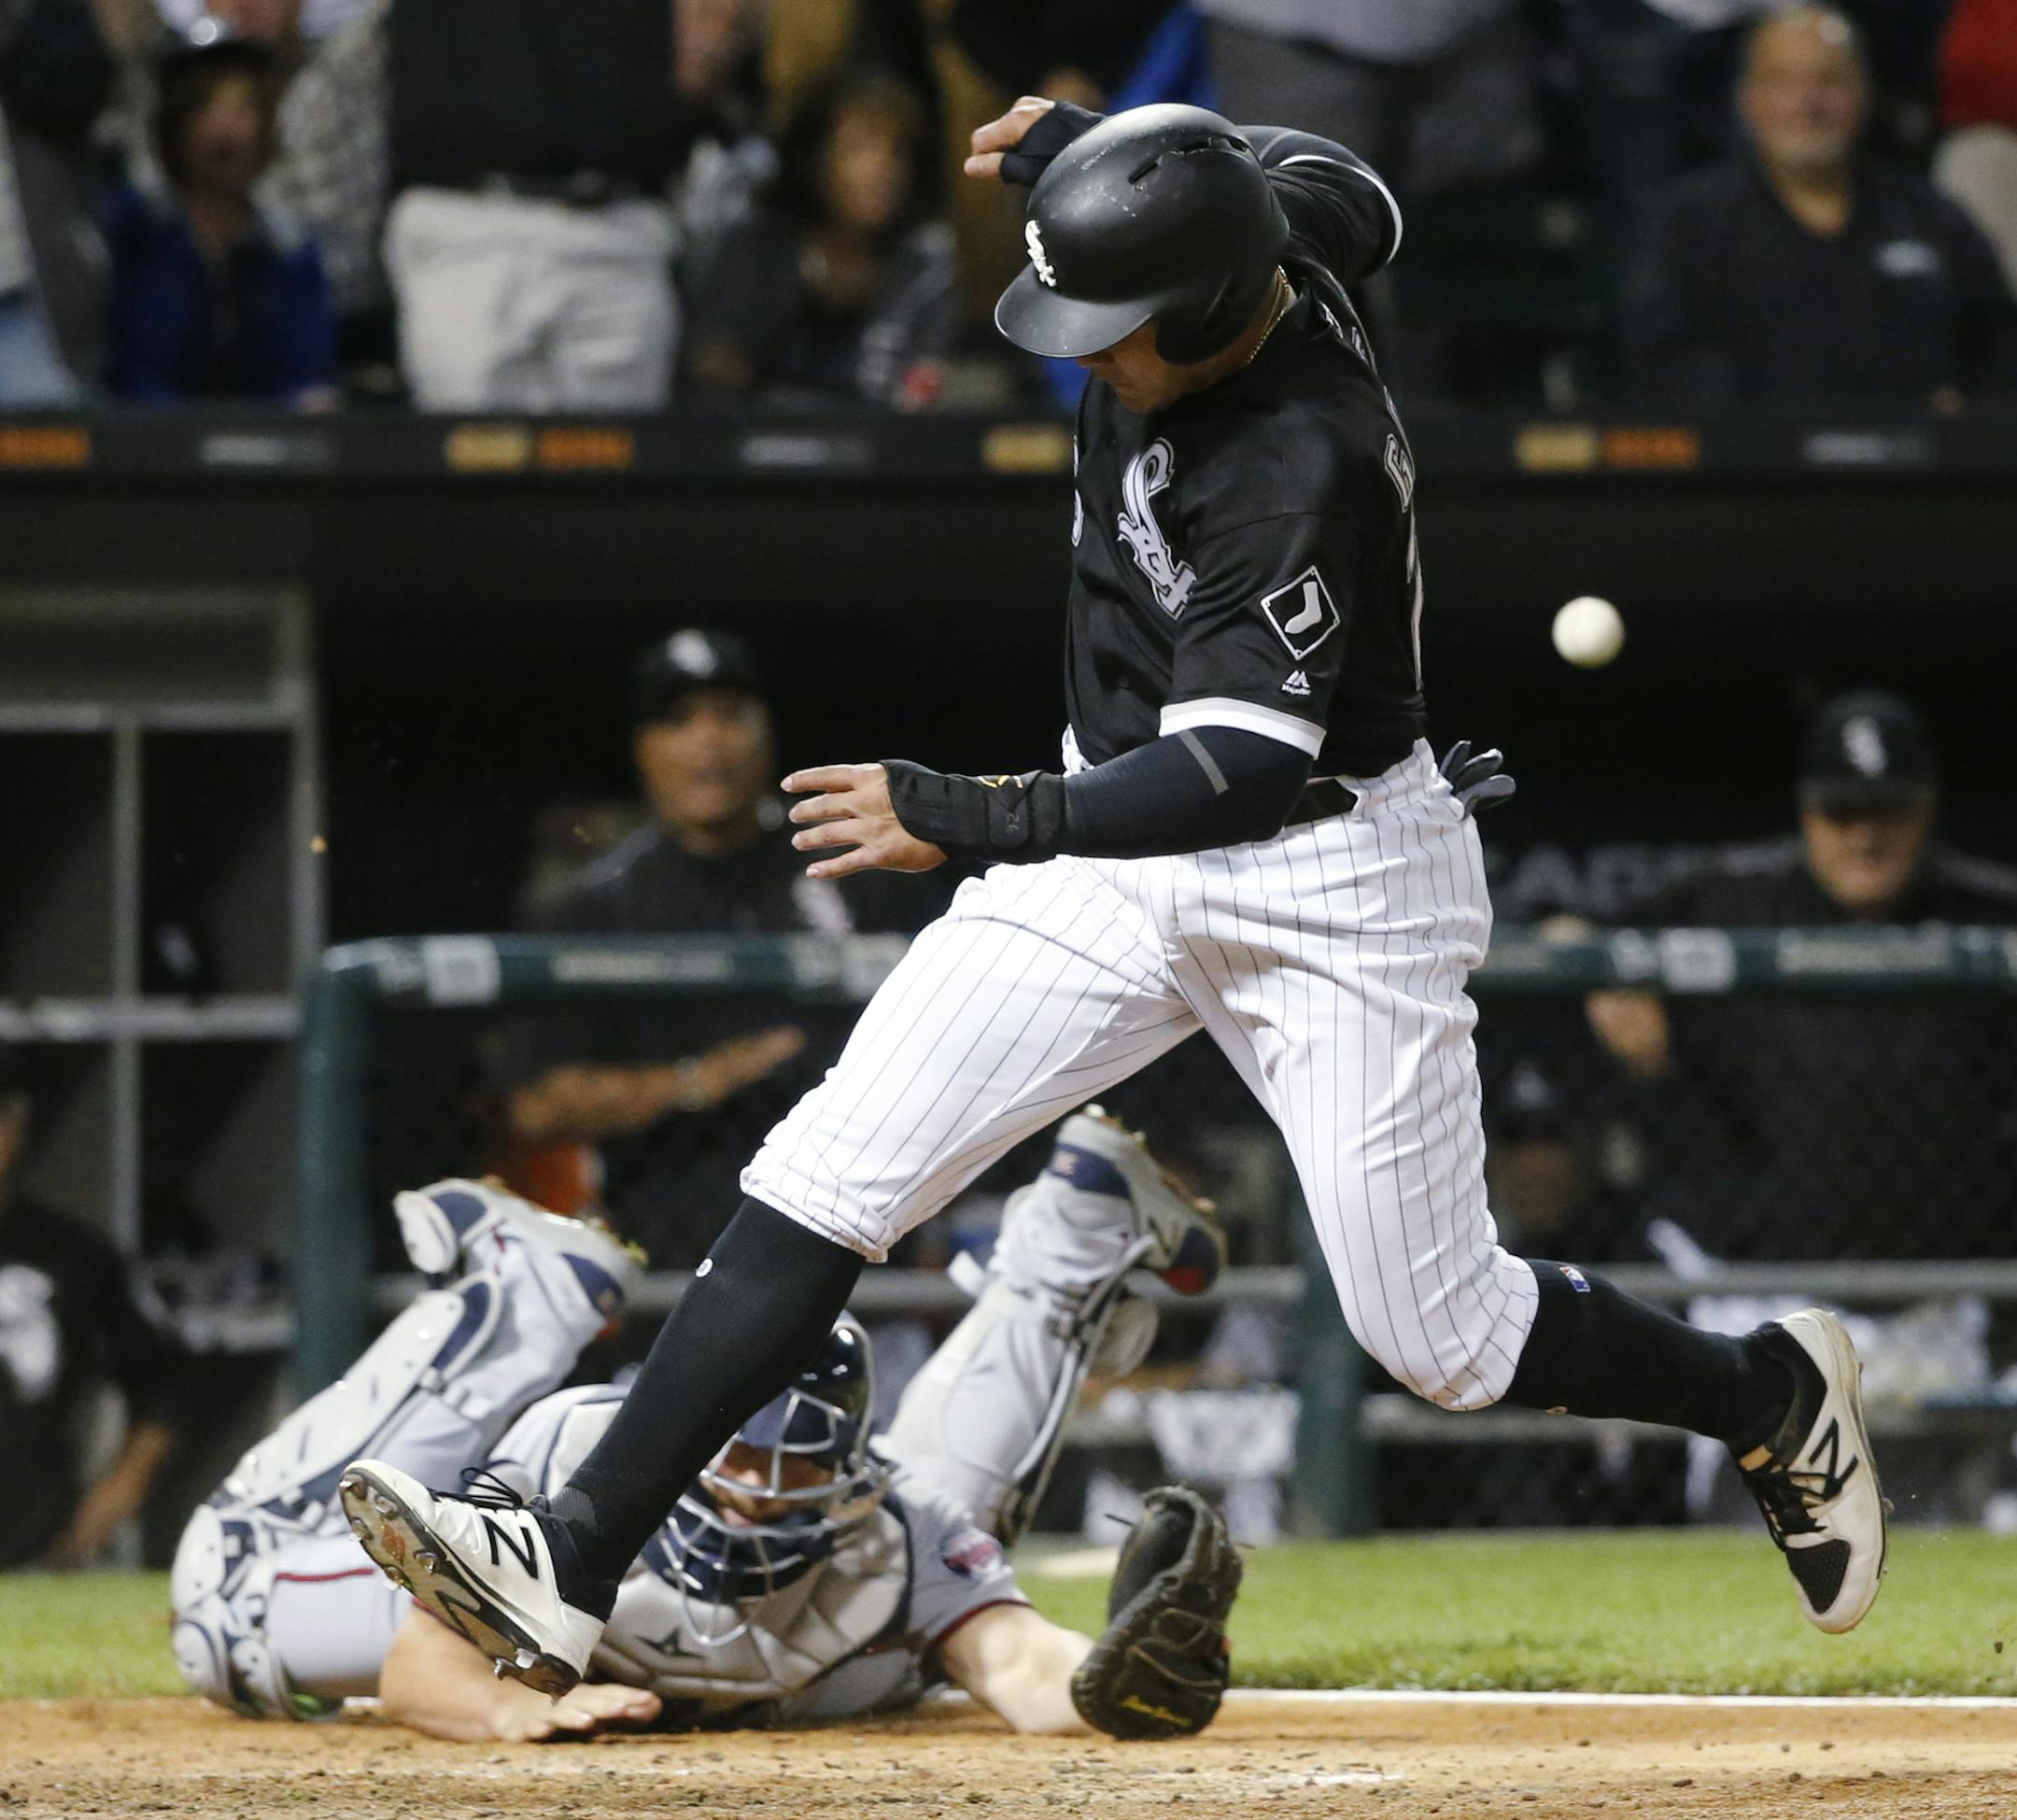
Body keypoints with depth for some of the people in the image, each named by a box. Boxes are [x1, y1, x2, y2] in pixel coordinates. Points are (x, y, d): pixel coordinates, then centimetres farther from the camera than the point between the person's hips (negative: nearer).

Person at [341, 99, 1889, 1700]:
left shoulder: (1304, 471, -31)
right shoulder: (1268, 225, -7)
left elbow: (1244, 775, -35)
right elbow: (1344, 194, 18)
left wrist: (967, 821, -43)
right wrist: (1079, 146, 14)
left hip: (1334, 881, -7)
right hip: (1126, 842, 8)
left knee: (1443, 1340, 1)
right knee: (828, 1175, -8)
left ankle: (1776, 1399, 31)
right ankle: (577, 1566, -13)